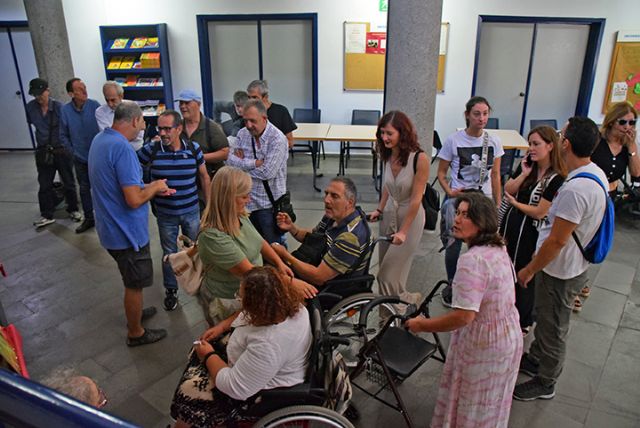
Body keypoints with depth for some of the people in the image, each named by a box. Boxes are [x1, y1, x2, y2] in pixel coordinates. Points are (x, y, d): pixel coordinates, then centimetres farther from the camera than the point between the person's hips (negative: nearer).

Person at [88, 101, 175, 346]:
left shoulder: (100, 140, 4)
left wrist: (154, 189, 10)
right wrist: (155, 186, -11)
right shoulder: (122, 148, -27)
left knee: (132, 280, 28)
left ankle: (134, 312, 48)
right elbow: (134, 200, -30)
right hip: (126, 232, -9)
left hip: (111, 227, 9)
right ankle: (136, 333, 28)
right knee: (135, 284, 10)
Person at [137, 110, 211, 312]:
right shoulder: (151, 149, -12)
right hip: (165, 214, -1)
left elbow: (204, 177, 3)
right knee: (169, 253, 14)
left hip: (191, 211, 1)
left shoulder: (193, 149, -8)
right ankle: (171, 289, 33)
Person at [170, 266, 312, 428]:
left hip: (263, 392, -8)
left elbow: (234, 388, -29)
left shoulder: (268, 344, -41)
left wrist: (209, 355, -16)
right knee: (198, 351, 17)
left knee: (188, 391, -2)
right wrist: (222, 326, -2)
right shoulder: (284, 303, -17)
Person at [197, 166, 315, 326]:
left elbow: (260, 242, 13)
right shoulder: (212, 236, -26)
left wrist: (279, 263, -4)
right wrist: (291, 283, -23)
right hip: (230, 301, -7)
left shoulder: (239, 216, -3)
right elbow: (249, 272, -25)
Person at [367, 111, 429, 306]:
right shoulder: (388, 155, -3)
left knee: (388, 275, -4)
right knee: (385, 267, 14)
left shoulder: (419, 159, -21)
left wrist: (403, 232, -18)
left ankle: (409, 300, 23)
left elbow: (416, 199, -19)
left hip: (410, 217, -6)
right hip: (389, 214, 6)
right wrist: (379, 210, 9)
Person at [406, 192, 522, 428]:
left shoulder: (472, 260, -31)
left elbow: (463, 316, -33)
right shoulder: (499, 250, 0)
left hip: (483, 347, -9)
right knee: (490, 405, 28)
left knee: (473, 409, 13)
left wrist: (422, 325, -21)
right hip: (508, 337, 9)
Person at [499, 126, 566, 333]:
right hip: (509, 224, 6)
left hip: (530, 233, -6)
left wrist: (514, 202, -6)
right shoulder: (527, 166, 1)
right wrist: (524, 174, -14)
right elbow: (507, 190, -4)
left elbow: (539, 212, -18)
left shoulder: (557, 179, -18)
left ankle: (523, 323, 31)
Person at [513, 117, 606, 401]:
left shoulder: (574, 189, -33)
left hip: (560, 271, -9)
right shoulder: (597, 173, 0)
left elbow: (557, 241, -28)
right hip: (574, 264, 9)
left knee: (553, 330, 11)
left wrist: (530, 270, -15)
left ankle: (545, 384, 31)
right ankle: (535, 360, 48)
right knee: (544, 317, 27)